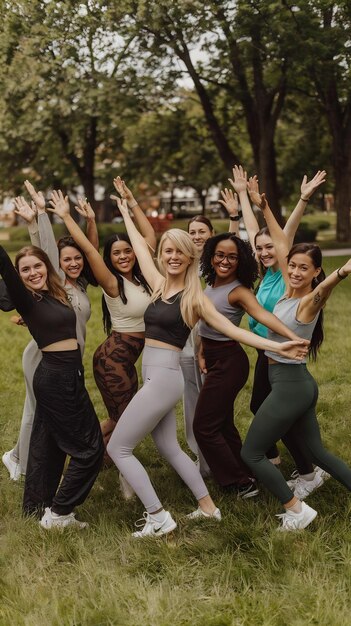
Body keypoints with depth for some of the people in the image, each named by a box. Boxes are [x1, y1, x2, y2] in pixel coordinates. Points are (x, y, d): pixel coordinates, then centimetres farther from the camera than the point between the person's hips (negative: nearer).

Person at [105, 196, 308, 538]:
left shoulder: (194, 297, -7)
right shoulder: (159, 284, 9)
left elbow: (232, 329, -8)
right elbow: (141, 248, 21)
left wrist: (276, 345, -17)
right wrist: (126, 214, 32)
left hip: (163, 377, -7)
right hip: (154, 376, 7)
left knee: (117, 448, -5)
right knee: (169, 448, 16)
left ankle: (158, 518, 1)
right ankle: (208, 507, 28)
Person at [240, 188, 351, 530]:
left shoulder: (309, 302, -18)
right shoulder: (289, 290, 3)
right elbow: (280, 244, 13)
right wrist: (263, 207, 17)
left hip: (290, 385, -9)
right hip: (297, 384, 9)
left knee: (251, 453, 1)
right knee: (316, 452, 17)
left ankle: (296, 509, 6)